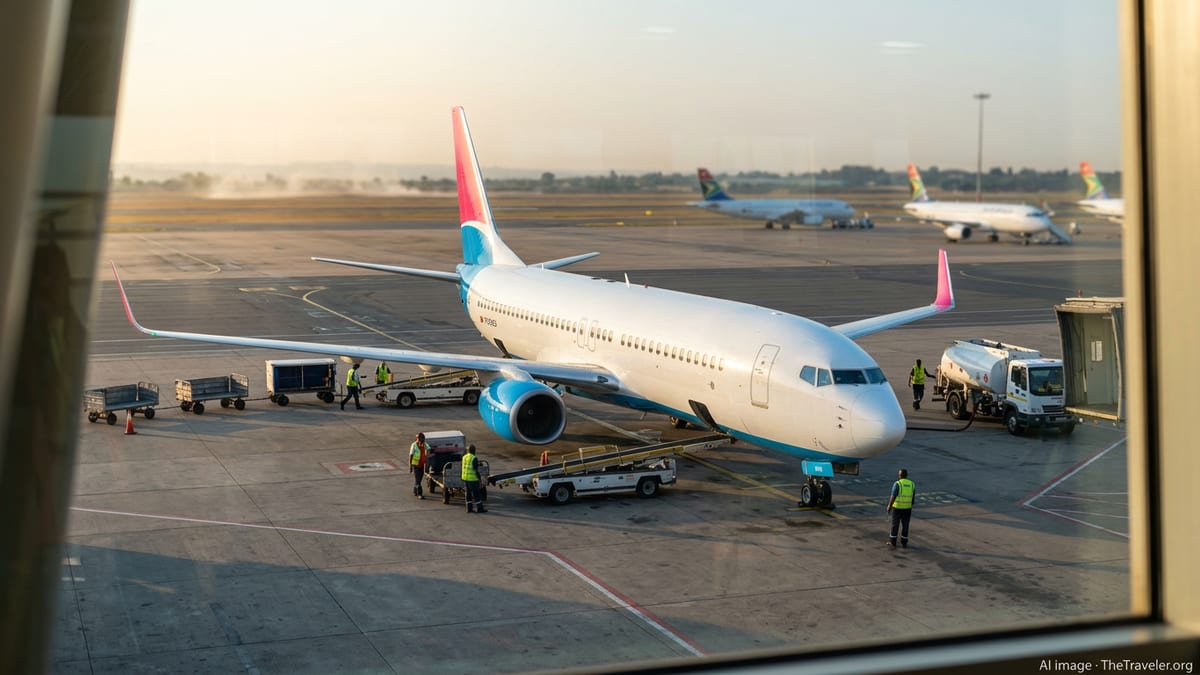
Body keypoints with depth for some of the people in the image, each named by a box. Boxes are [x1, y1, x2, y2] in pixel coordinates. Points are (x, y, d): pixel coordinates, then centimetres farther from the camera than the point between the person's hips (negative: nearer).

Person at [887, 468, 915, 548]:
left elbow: (893, 497, -18)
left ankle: (892, 542, 15)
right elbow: (913, 497, 7)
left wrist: (889, 507, -10)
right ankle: (904, 543, 13)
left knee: (895, 525, 9)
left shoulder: (897, 484, -16)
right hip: (907, 508, 3)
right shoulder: (912, 484, -1)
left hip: (897, 507, -3)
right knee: (905, 525, 11)